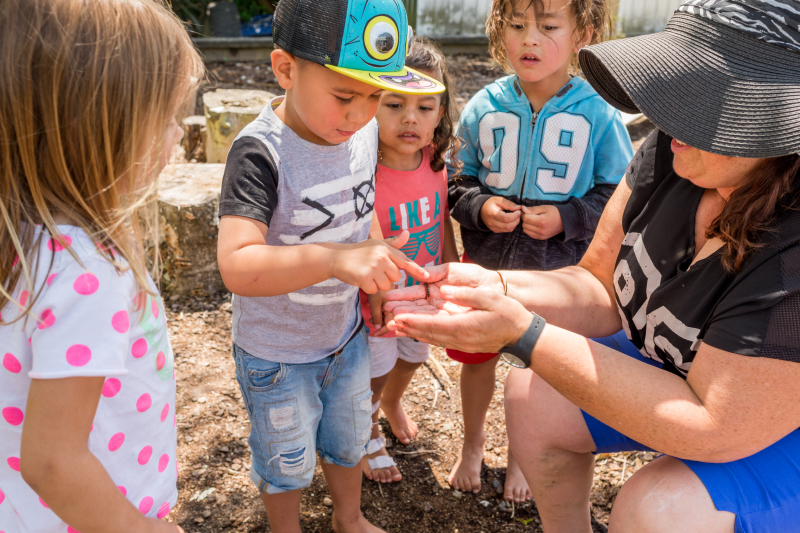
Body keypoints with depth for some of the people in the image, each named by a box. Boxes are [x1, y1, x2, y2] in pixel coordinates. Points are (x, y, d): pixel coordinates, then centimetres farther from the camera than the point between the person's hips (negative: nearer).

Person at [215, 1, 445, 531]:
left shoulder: (366, 131, -10)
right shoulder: (261, 152, -31)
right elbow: (238, 266, -43)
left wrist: (380, 268, 4)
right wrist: (336, 258, -54)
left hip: (346, 334, 6)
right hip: (276, 352, -5)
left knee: (349, 436, 27)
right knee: (287, 458, 19)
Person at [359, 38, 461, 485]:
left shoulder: (435, 162, -12)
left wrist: (455, 273, 9)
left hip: (425, 295, 6)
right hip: (376, 304, -6)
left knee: (413, 359, 31)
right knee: (374, 375, 19)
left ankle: (392, 403, 65)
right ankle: (369, 436, 51)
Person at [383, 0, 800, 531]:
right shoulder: (673, 150, -16)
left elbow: (714, 428, -33)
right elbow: (601, 290, -9)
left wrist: (524, 336, -37)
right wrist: (492, 287, -28)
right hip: (679, 365, 6)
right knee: (534, 397, -4)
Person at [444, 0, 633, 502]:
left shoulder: (599, 115, -12)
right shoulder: (483, 108, -6)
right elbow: (460, 180, 3)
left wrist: (565, 218, -20)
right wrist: (480, 208, -17)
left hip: (561, 271, -1)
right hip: (485, 264, 2)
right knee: (477, 358, 18)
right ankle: (473, 443, 46)